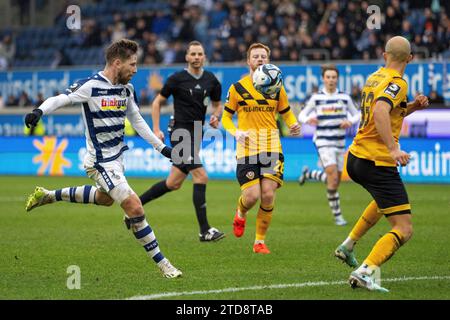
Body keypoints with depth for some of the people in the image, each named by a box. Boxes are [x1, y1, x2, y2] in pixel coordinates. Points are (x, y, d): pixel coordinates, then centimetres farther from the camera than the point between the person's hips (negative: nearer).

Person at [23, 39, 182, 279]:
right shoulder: (90, 86, -19)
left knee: (105, 198, 33)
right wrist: (39, 111, -43)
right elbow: (59, 99, -22)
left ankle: (48, 196, 46)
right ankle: (162, 264, -5)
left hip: (116, 158, 9)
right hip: (101, 162, -9)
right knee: (135, 208, -15)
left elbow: (137, 121, 15)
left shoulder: (127, 89, 4)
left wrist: (161, 147, 17)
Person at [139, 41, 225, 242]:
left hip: (196, 134, 7)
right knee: (201, 177, -16)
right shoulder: (177, 79, -7)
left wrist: (216, 116, -2)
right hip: (181, 132, -7)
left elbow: (217, 104, 20)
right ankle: (204, 230, -13)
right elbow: (157, 102, 2)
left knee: (174, 183, 11)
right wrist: (156, 130, -5)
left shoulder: (211, 81, 7)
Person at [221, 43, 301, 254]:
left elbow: (287, 114, 19)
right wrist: (235, 132, -11)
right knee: (252, 196, -11)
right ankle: (241, 214, 27)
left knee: (268, 195, -10)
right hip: (247, 148, -2)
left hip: (272, 148, 2)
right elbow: (226, 117, 10)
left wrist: (294, 126, -4)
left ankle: (260, 240, 7)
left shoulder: (277, 88, 9)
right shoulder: (237, 88, 3)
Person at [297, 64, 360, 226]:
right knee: (333, 177, -18)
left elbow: (356, 115, 15)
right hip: (323, 141, -4)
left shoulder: (344, 97, 5)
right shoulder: (316, 98, -1)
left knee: (336, 180, 9)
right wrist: (308, 119, -18)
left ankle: (308, 173, 36)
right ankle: (337, 215, -7)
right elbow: (302, 115, 5)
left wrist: (349, 122, -7)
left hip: (340, 142, 4)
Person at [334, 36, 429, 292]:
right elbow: (380, 112, -32)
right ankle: (366, 272, -28)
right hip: (378, 163, -9)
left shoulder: (375, 77, 13)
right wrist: (394, 149, -36)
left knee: (385, 200, 39)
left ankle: (348, 245, 38)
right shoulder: (397, 83, -14)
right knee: (404, 230, -10)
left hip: (355, 158, 9)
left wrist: (412, 106, 10)